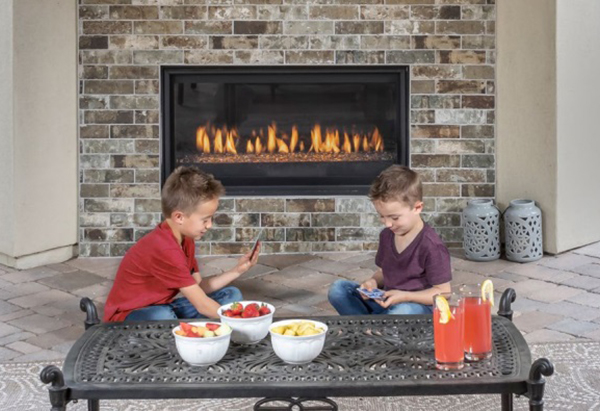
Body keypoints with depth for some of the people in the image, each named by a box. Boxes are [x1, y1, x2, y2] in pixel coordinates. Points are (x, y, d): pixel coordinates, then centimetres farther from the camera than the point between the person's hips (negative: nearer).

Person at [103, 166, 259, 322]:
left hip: (163, 307, 10)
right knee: (163, 316, -44)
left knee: (231, 295, 3)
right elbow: (202, 306, -27)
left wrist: (236, 270, -1)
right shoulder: (164, 249, -29)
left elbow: (198, 287, 5)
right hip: (130, 315, -10)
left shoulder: (185, 239, 2)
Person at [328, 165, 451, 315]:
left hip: (417, 305, -7)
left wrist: (404, 296, -23)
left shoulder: (431, 246, -17)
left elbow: (443, 292, -14)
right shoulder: (386, 235, 7)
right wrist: (373, 282, -2)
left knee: (404, 311, -42)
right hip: (386, 302, 7)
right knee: (338, 289, -7)